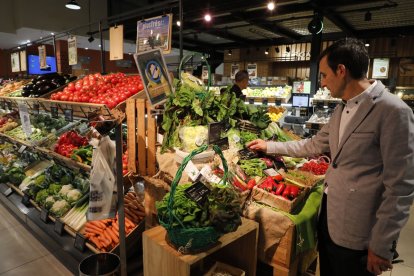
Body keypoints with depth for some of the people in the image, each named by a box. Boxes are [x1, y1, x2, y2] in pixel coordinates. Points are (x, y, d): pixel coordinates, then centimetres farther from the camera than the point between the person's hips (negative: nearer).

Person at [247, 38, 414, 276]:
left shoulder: (393, 111, -20)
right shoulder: (342, 109, 7)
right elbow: (313, 145, 16)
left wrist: (382, 245, -15)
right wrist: (269, 146, 18)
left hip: (356, 235, -7)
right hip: (329, 215, 8)